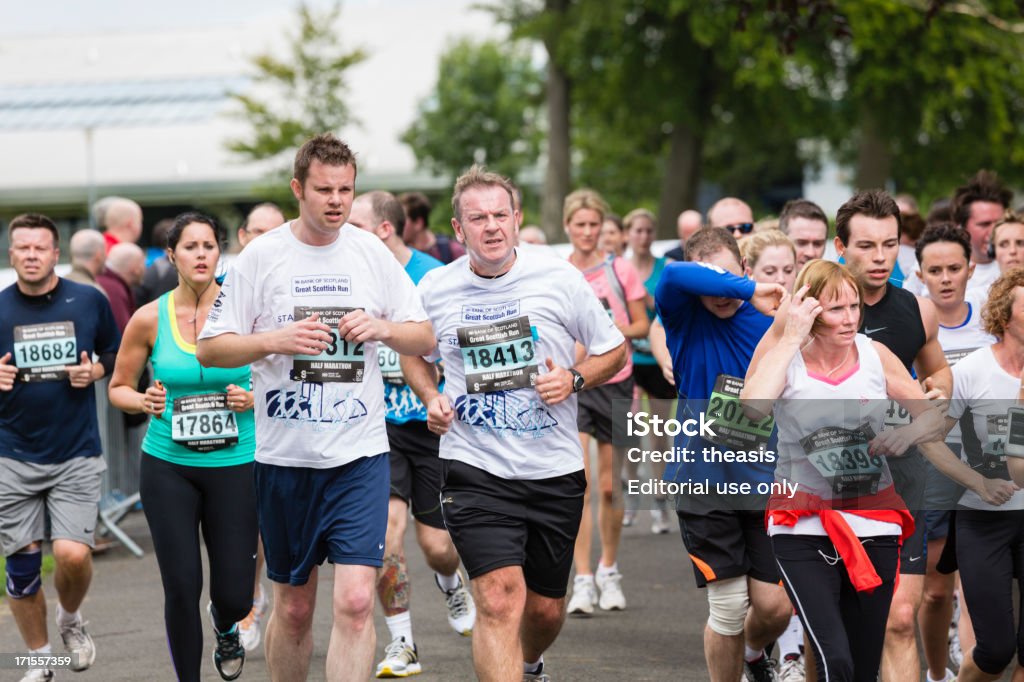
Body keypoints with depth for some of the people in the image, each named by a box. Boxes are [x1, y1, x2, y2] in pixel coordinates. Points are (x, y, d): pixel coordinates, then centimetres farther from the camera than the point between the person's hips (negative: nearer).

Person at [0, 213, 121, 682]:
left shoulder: (89, 302, -1)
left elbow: (117, 355, 13)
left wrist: (96, 370, -7)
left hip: (77, 456, -1)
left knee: (72, 554, -14)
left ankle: (70, 619, 19)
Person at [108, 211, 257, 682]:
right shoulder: (150, 319, -3)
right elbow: (118, 387, 9)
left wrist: (253, 399, -13)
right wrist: (144, 402, -12)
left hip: (235, 463, 0)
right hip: (168, 465, 0)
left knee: (234, 594, 2)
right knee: (181, 589, -4)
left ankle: (225, 626, 39)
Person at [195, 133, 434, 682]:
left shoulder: (373, 254, 4)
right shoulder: (260, 257, -2)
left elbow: (424, 339, 10)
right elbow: (209, 348, -2)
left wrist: (383, 329, -11)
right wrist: (275, 340, -19)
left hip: (360, 455, 0)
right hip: (284, 457, 0)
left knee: (355, 601, -12)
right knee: (293, 607, 11)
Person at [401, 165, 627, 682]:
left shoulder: (560, 279, -5)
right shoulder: (434, 289, -1)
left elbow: (614, 351, 6)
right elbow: (414, 354, 19)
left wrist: (573, 379, -13)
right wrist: (431, 398, -1)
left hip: (555, 470, 1)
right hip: (474, 469, -1)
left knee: (545, 608, 14)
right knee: (500, 599, -19)